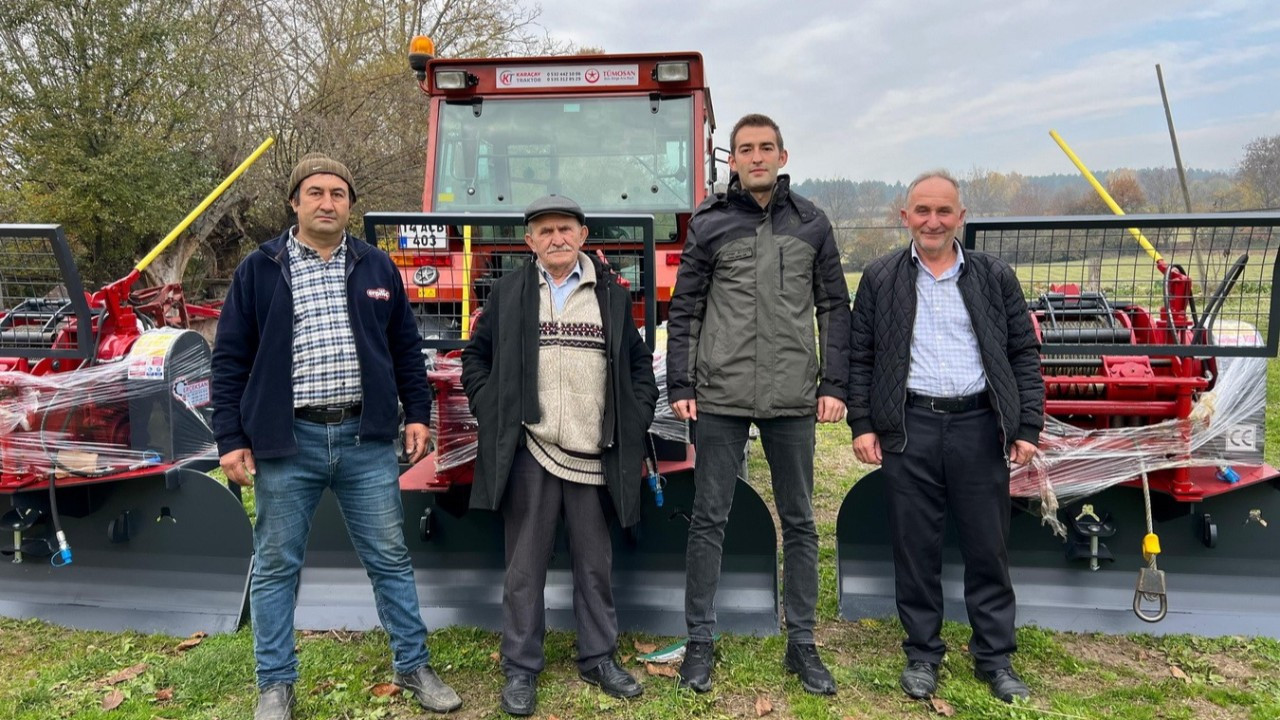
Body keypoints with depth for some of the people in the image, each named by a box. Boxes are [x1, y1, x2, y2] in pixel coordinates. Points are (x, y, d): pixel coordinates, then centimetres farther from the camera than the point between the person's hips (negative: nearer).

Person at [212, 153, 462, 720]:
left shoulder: (377, 267, 8)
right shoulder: (260, 269, 2)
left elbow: (405, 347, 13)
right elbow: (230, 359, 2)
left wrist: (417, 413, 8)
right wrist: (231, 439, -2)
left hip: (365, 438, 2)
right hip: (287, 441, -1)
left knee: (390, 558, 9)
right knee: (276, 566, 9)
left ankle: (413, 667, 24)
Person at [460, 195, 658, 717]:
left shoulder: (612, 295, 9)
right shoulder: (508, 293, 6)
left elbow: (639, 363, 15)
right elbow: (476, 356, 10)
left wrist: (636, 419, 5)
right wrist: (491, 412, 0)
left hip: (593, 455, 2)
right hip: (529, 452, -1)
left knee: (595, 563, 12)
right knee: (525, 565, 6)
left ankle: (599, 658, 27)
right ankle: (520, 668, 18)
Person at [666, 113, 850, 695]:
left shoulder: (811, 223, 8)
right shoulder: (709, 224, 4)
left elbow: (834, 307, 9)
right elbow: (684, 311, 4)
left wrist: (834, 384, 2)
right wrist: (679, 386, -2)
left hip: (793, 400, 2)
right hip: (719, 397, -1)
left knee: (799, 521, 9)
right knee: (709, 518, 4)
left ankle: (801, 643, 22)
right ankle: (700, 641, 18)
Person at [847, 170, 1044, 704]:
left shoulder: (995, 277, 7)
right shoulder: (880, 279, 6)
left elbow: (1024, 354, 7)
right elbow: (860, 357, 5)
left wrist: (1027, 428, 1)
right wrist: (862, 424, -2)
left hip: (979, 427, 1)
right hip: (909, 428, 0)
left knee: (988, 549, 9)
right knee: (915, 548, 7)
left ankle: (995, 657, 24)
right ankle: (922, 654, 22)